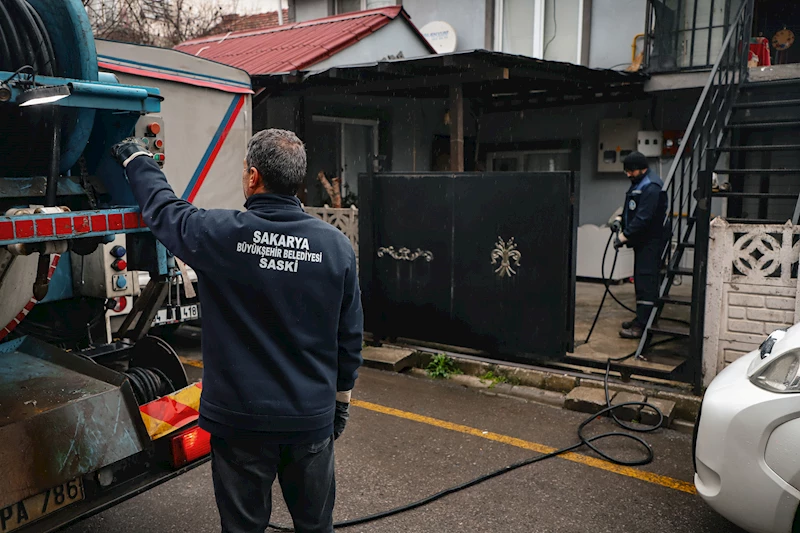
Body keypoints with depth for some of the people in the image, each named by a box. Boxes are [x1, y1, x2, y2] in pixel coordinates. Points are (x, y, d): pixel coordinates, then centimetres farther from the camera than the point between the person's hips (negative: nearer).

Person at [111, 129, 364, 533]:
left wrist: (137, 159, 25)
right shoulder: (336, 245, -8)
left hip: (240, 418, -2)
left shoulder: (220, 234, -15)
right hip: (312, 417, 2)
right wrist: (342, 396, 14)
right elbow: (350, 335, -1)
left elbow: (163, 209, 6)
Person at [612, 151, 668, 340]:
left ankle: (641, 326, -11)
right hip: (642, 241, 11)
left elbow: (643, 217, -24)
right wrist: (620, 219, 11)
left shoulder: (652, 187, -18)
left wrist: (625, 235, -21)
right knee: (640, 280, 16)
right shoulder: (638, 184, 17)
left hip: (651, 242, -11)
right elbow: (631, 209, 27)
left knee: (646, 281, -11)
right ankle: (640, 319, 26)